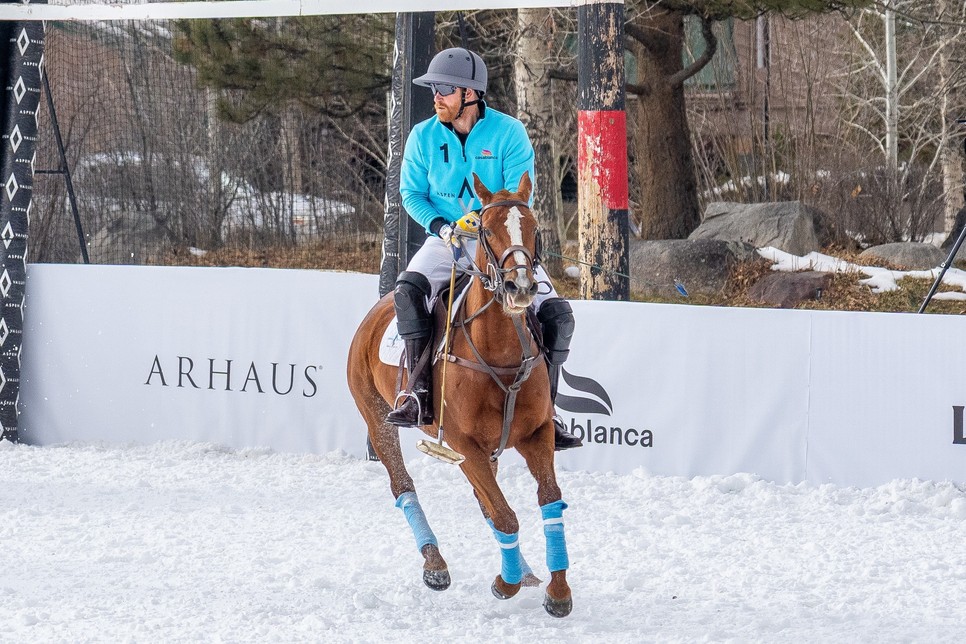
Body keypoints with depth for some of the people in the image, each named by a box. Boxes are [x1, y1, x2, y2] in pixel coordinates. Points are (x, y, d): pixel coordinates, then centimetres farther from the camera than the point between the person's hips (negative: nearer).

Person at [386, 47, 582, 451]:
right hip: (447, 242, 0)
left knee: (557, 314, -16)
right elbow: (411, 194, 4)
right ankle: (420, 394, -30)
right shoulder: (423, 137, -1)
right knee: (409, 288, -31)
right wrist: (441, 227, -15)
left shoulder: (509, 133, -8)